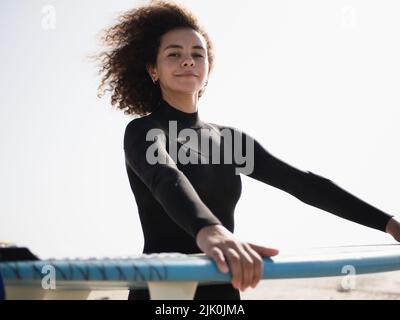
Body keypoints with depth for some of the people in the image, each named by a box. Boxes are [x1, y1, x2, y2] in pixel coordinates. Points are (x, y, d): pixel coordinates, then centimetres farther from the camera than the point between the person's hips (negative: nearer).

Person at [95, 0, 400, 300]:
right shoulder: (143, 131, -7)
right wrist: (209, 231, -50)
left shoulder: (230, 139, 10)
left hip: (223, 290, 5)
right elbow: (165, 179, -29)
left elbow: (303, 182, 3)